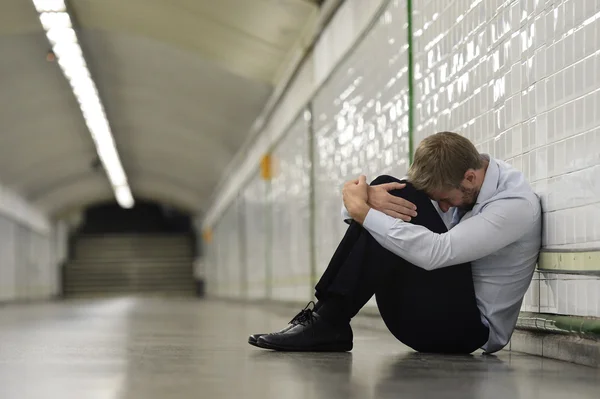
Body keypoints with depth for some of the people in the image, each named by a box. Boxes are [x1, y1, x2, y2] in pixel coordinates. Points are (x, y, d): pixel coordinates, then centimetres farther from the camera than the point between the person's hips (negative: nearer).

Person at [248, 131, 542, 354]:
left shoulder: (516, 205, -21)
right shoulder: (451, 178, 1)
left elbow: (434, 253, -34)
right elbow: (356, 203, 0)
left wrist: (362, 210, -27)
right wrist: (369, 197, -25)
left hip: (470, 326, -7)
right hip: (436, 313, 7)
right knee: (386, 188, -10)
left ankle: (330, 322, -23)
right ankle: (327, 313, -18)